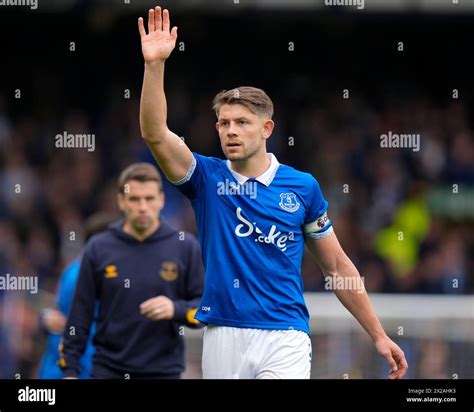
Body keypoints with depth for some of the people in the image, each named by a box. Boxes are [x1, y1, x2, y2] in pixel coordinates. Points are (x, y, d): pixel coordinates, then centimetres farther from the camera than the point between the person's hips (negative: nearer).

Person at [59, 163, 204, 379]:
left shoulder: (185, 247, -1)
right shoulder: (99, 248, 1)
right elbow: (80, 313, 4)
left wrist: (176, 309, -18)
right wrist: (69, 369, 0)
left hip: (164, 371, 0)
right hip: (108, 371, 0)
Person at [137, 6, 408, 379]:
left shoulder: (302, 187, 5)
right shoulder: (207, 178, 5)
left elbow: (337, 266, 12)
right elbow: (155, 134, -12)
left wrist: (379, 336, 10)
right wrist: (154, 64, -24)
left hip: (284, 338, -2)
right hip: (223, 337, 2)